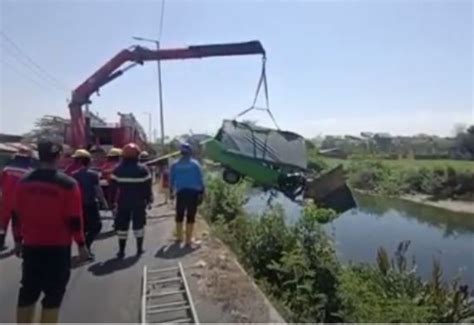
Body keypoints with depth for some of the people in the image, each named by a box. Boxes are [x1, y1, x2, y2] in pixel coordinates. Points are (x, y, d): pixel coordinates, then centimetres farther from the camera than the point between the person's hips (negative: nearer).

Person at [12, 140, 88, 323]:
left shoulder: (24, 182, 0)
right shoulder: (68, 184, -15)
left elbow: (16, 215, 6)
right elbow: (75, 219, -13)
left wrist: (18, 239, 19)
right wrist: (81, 244, -3)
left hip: (31, 245, 5)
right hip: (58, 247, -4)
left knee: (28, 291, 19)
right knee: (53, 293, 6)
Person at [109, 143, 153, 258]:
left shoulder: (118, 170, -5)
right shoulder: (142, 169, -8)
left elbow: (113, 186, -4)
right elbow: (147, 186, -6)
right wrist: (149, 199, 5)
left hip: (123, 202, 1)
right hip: (139, 202, 0)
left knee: (122, 226, 9)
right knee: (138, 225, 12)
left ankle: (121, 250, 11)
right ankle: (139, 248, 16)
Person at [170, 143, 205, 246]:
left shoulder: (175, 165, 3)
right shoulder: (195, 164, -3)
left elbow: (171, 180, 8)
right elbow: (200, 180, -4)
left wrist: (172, 191, 19)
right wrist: (201, 192, 3)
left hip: (181, 192, 2)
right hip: (193, 192, -2)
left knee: (179, 215, 15)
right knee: (190, 216, 1)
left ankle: (179, 237, 25)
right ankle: (188, 239, 3)